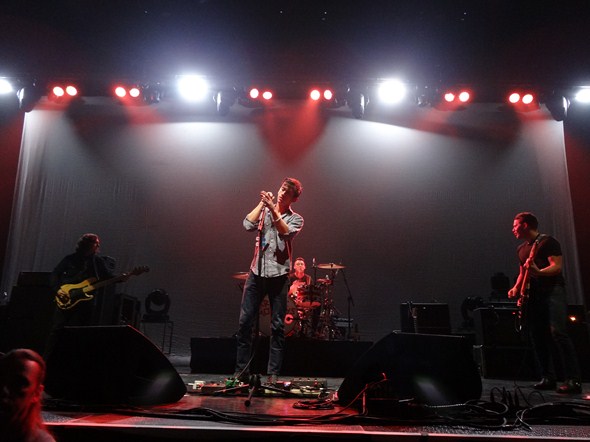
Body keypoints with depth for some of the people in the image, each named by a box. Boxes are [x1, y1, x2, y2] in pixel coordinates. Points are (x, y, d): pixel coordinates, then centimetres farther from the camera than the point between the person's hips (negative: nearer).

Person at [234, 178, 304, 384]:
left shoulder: (295, 219, 7)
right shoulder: (263, 211, 14)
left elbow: (286, 233, -14)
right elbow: (248, 225, -5)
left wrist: (272, 208, -18)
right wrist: (262, 203, -4)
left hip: (278, 275, -2)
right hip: (256, 272, 2)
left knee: (277, 326, 1)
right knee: (245, 321, 1)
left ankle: (273, 373, 10)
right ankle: (241, 370, 11)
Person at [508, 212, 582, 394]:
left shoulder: (547, 241, -4)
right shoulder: (521, 249, 19)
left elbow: (557, 266, -14)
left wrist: (539, 272, -32)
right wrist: (516, 288, 7)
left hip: (552, 291, -8)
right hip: (532, 295, 8)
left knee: (558, 333, -17)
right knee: (537, 337, 4)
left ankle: (573, 380, -13)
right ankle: (548, 378, 11)